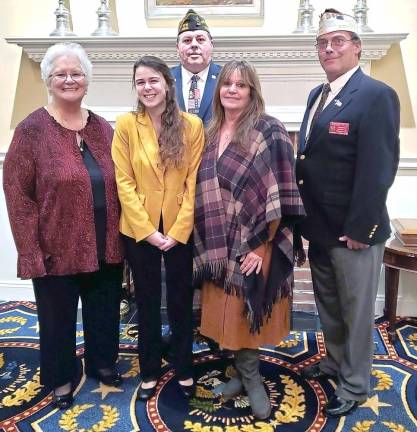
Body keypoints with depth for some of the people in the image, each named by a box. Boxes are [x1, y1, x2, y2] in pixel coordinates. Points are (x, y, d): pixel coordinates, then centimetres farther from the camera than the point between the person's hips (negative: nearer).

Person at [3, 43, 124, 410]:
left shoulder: (103, 128, 5)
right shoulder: (32, 129, -8)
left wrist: (121, 238, 5)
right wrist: (32, 252, -15)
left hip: (105, 247, 4)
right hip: (56, 250, -4)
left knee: (104, 312, 20)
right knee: (58, 318, 15)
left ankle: (103, 363, 45)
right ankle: (61, 379, 38)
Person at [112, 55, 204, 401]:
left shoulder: (192, 125, -4)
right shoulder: (126, 124, -5)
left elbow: (194, 181, -5)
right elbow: (124, 182, -7)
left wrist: (177, 230, -11)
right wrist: (147, 230, -12)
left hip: (180, 229, 0)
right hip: (139, 230, 0)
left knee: (181, 301, 12)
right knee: (147, 302, 14)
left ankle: (184, 370, 32)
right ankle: (150, 371, 32)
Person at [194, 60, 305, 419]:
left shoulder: (269, 131, -9)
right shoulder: (211, 133, 10)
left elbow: (280, 194, -13)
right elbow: (204, 188, 13)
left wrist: (260, 244, -16)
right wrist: (208, 241, 6)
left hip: (254, 242, -5)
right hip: (218, 243, 6)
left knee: (247, 311, 3)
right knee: (229, 312, 12)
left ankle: (250, 377, 25)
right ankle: (247, 374, 31)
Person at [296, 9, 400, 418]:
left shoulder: (376, 95, -14)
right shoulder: (317, 95, 11)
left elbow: (377, 169, -20)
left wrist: (358, 228, -20)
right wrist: (304, 216, 11)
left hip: (352, 230, -7)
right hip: (320, 226, 8)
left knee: (356, 310, 10)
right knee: (327, 304, 22)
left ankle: (354, 384, 28)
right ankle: (334, 360, 43)